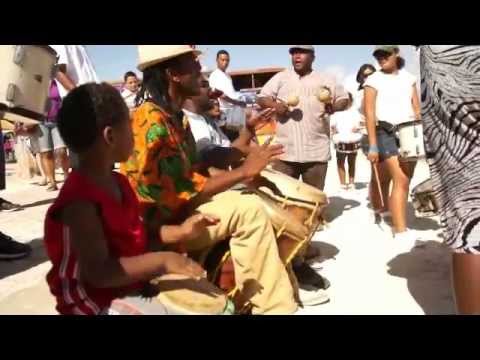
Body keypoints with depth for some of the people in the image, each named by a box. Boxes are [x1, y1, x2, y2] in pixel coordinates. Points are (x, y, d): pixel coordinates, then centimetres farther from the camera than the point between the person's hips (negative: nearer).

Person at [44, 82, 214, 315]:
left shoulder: (117, 182, 5)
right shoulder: (80, 201, -26)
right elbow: (99, 273, -30)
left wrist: (180, 231, 3)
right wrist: (162, 261, -31)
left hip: (134, 285, 9)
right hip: (97, 302, -9)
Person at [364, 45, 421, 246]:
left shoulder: (409, 78, 13)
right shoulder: (373, 80, -1)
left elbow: (417, 109, 15)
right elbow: (370, 114, -7)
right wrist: (373, 146, -13)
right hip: (386, 133, -5)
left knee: (405, 181, 5)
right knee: (400, 181, -16)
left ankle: (397, 223, 15)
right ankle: (401, 230, -16)